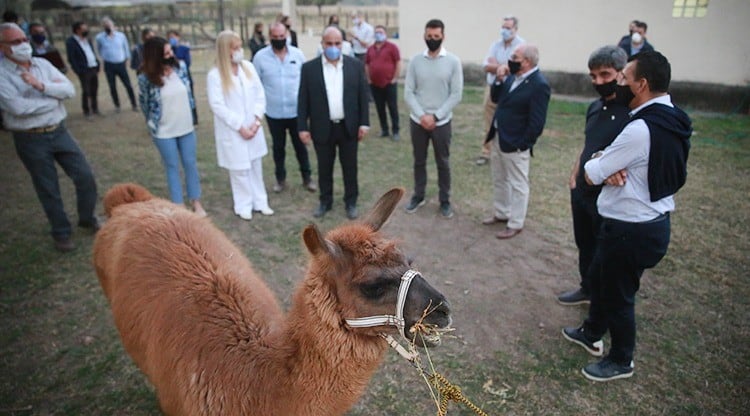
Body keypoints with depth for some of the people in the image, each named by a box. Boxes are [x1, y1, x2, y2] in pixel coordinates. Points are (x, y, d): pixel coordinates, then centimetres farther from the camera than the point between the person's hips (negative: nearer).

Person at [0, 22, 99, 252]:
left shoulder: (43, 64, 4)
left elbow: (70, 89, -5)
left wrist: (41, 85, -20)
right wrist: (54, 97, -11)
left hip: (59, 131, 4)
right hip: (30, 140, -4)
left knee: (85, 176, 6)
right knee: (48, 190, 7)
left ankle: (87, 218, 29)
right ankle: (61, 233, 25)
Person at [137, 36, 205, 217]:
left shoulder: (180, 66, -6)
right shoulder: (146, 78, -14)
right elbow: (144, 104, 1)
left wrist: (189, 113, 11)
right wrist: (153, 124, 11)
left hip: (186, 126, 3)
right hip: (163, 131, -3)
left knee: (190, 164, 11)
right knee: (172, 167, 9)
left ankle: (196, 202, 26)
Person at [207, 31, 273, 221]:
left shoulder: (248, 67, 2)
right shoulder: (215, 74, -12)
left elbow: (260, 95, 3)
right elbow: (217, 105, -15)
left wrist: (257, 120, -8)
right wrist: (239, 127, -15)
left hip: (253, 128, 5)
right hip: (232, 131, -4)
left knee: (256, 166, 14)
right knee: (240, 169, 4)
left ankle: (260, 201, 26)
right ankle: (244, 205, 19)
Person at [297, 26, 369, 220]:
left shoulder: (355, 65, -1)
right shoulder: (309, 67, -3)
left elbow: (363, 96, 1)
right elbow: (303, 100, -1)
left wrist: (364, 123, -3)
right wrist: (302, 127, -5)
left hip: (349, 127, 0)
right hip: (322, 128, 0)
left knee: (350, 167, 11)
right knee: (324, 168, 12)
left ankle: (351, 202, 26)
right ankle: (325, 201, 29)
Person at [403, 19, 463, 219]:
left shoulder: (453, 61, -6)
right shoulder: (415, 61, -1)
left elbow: (456, 95, -8)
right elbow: (408, 92, -3)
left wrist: (435, 116, -14)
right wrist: (421, 116, -15)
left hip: (442, 122, -2)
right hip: (417, 121, 2)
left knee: (443, 163, 9)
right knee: (419, 161, 14)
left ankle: (445, 201, 23)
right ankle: (418, 196, 31)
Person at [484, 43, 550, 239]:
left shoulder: (539, 85, -19)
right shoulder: (513, 76, 4)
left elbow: (536, 122, -20)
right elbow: (496, 99, 13)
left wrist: (521, 144, -15)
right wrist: (499, 81, -3)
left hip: (515, 144, -8)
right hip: (498, 138, 9)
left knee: (517, 185, 5)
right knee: (499, 181, 21)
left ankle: (515, 224, 18)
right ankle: (501, 213, 39)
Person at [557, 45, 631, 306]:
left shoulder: (632, 111, -18)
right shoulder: (595, 107, 8)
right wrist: (574, 178, 12)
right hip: (582, 193, 8)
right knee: (585, 246, 22)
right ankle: (588, 289, 43)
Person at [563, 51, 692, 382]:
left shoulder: (640, 129, -28)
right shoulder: (672, 121, 4)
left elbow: (591, 174, -20)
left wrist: (601, 165, 2)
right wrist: (610, 170, -13)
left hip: (631, 230, -9)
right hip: (652, 220, 9)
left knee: (618, 295, 10)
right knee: (599, 277, 25)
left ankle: (621, 361, 32)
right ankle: (592, 333, 45)